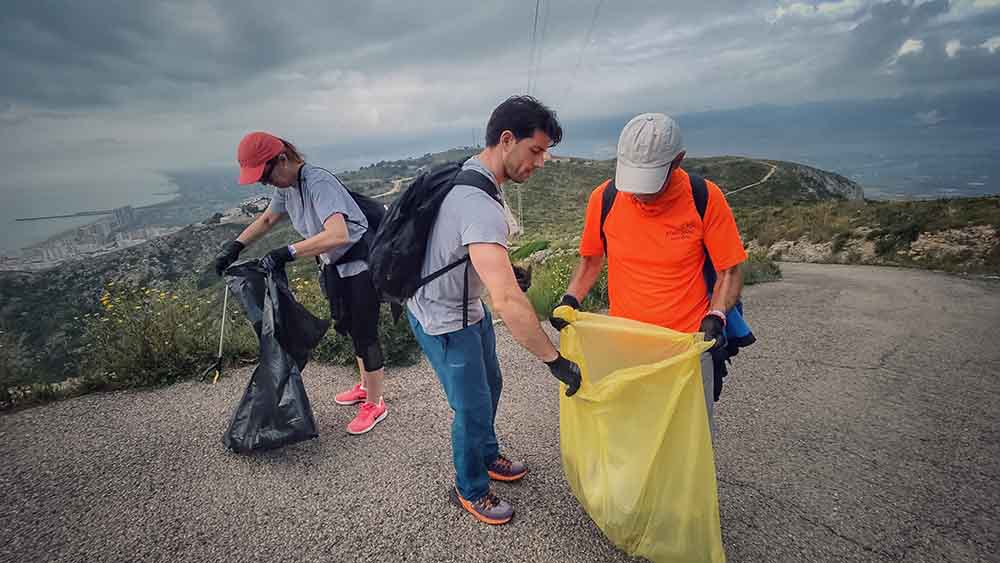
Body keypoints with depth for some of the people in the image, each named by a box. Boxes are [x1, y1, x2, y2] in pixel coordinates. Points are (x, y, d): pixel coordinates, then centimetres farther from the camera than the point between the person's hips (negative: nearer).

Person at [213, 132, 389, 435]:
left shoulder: (318, 182, -27)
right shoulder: (287, 186, 1)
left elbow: (338, 235, -41)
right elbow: (266, 219, 19)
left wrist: (287, 252, -37)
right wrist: (235, 245, 8)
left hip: (359, 265, -9)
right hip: (334, 265, 9)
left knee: (364, 334, 0)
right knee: (350, 329, 20)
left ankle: (375, 404, 17)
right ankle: (366, 385, 41)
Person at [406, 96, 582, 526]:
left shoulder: (466, 174, -2)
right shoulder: (481, 206, -35)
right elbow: (508, 302, -42)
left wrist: (502, 266, 9)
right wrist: (555, 360, -33)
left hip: (469, 307, 10)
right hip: (444, 321, -10)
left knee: (489, 386, 24)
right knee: (473, 406, 6)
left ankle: (487, 457, 48)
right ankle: (471, 490, 33)